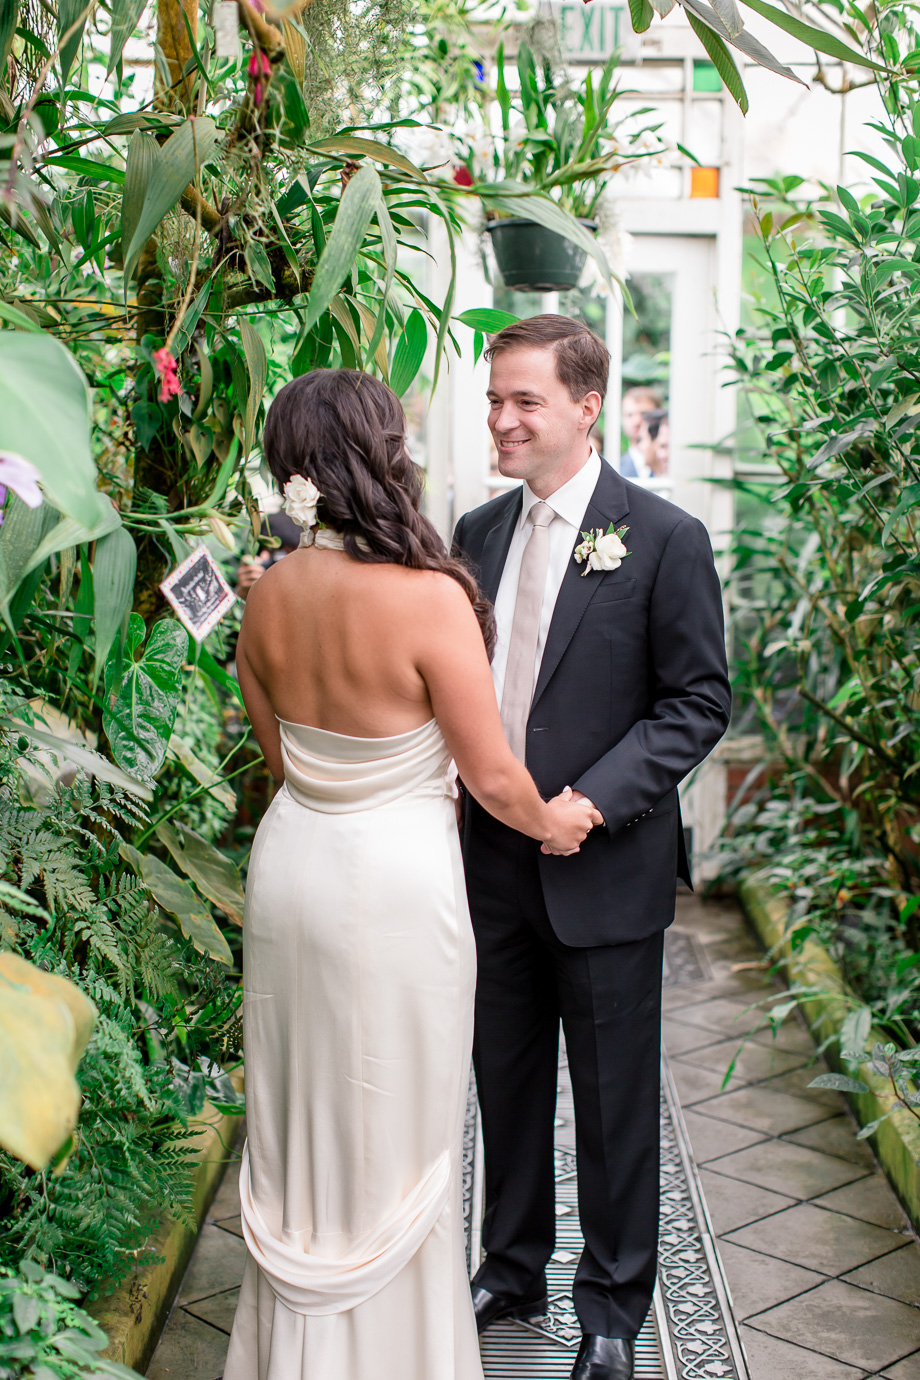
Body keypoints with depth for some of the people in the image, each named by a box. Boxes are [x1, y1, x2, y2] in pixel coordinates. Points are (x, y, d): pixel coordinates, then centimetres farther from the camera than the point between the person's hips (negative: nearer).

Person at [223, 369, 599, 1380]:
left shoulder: (268, 596, -3)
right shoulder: (429, 597, -22)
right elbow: (493, 776, -14)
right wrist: (553, 822, 6)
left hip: (290, 869, 6)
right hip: (395, 889, -6)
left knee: (299, 1123, 21)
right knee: (392, 1138, 12)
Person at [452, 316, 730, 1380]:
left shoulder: (663, 538, -10)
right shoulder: (478, 532, 5)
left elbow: (700, 701, -10)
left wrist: (596, 799, -19)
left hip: (605, 869, -4)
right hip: (493, 862, 5)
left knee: (614, 1100, 10)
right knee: (506, 1080, 18)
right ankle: (512, 1269, 39)